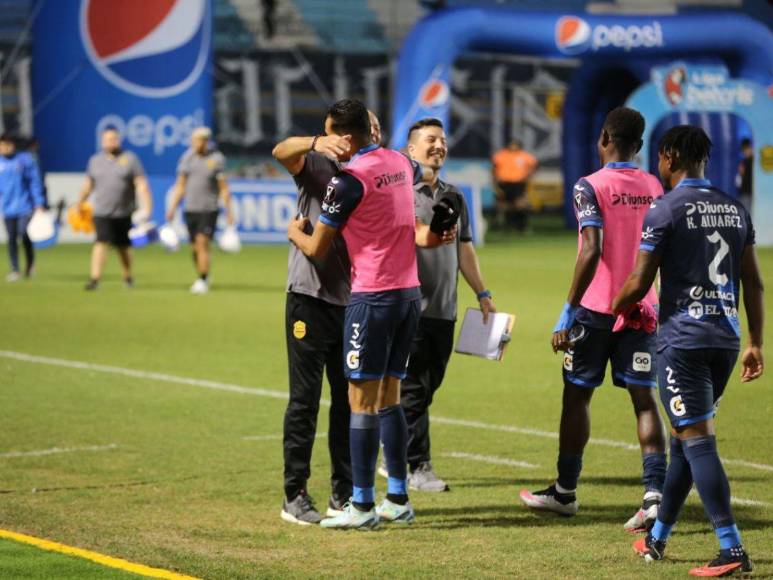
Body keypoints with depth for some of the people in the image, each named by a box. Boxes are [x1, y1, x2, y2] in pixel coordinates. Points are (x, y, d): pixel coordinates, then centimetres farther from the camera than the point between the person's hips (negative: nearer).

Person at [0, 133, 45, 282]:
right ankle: (14, 270, 11)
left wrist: (39, 203, -6)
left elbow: (35, 181, -2)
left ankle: (30, 262, 12)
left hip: (24, 206, -3)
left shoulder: (25, 159, -3)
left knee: (23, 234, -13)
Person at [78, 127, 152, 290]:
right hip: (102, 213, 1)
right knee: (101, 242, -15)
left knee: (123, 247, 8)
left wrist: (146, 208, -13)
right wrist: (80, 203, 27)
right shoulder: (95, 160, 9)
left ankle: (127, 277, 29)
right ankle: (94, 279, -20)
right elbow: (88, 185, 22)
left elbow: (141, 185, -4)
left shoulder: (130, 159, 1)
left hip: (124, 213, -1)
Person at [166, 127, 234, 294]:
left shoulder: (216, 159, -4)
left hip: (209, 210, -4)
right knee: (195, 248, 6)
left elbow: (224, 188, -1)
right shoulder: (187, 157, 7)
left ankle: (202, 281, -12)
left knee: (202, 243, -15)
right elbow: (180, 186, 14)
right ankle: (203, 278, 20)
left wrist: (229, 211, -4)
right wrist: (173, 207, 9)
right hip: (190, 209, 4)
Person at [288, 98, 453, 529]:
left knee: (363, 400, -4)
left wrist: (295, 231, 13)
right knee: (390, 397, 14)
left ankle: (363, 506, -3)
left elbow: (317, 250, -6)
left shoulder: (349, 180, -14)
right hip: (410, 291, 8)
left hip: (373, 297, -8)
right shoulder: (400, 163, 8)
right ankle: (398, 499, 16)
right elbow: (422, 174, 33)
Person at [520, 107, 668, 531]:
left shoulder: (591, 187, -11)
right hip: (642, 311, 4)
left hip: (596, 309, -4)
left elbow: (592, 252, -19)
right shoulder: (655, 188, 7)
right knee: (644, 399, 2)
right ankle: (655, 492, -12)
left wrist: (568, 313, -17)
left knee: (576, 395, 9)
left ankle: (565, 491, 21)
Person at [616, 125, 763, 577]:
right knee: (685, 437, 17)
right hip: (726, 337, 7)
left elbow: (640, 284, -8)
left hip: (683, 340, -7)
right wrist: (756, 344, 18)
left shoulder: (665, 210, -9)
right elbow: (753, 282, 12)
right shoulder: (736, 209, 11)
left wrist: (612, 311, 12)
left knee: (697, 441, -7)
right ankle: (657, 538, 27)